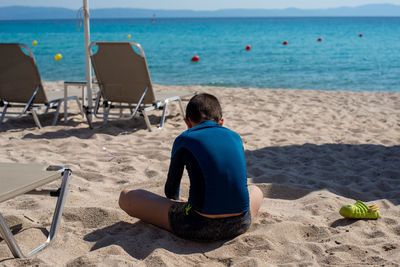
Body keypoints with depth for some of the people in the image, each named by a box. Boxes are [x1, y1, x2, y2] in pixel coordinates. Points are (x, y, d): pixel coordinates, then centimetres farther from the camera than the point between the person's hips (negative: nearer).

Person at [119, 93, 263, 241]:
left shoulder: (184, 140, 4)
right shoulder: (235, 136, 13)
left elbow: (171, 190, 15)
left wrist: (174, 200, 40)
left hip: (199, 227, -4)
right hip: (239, 225, 5)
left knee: (126, 196, 11)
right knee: (256, 191, 41)